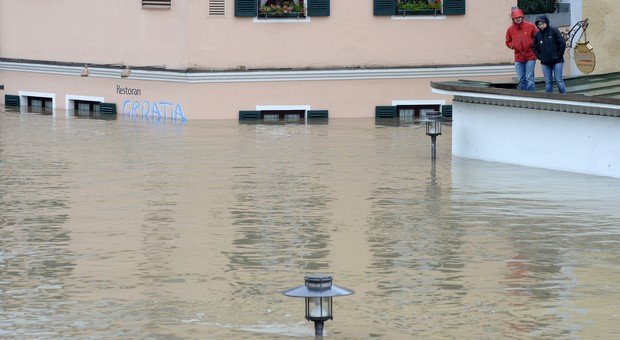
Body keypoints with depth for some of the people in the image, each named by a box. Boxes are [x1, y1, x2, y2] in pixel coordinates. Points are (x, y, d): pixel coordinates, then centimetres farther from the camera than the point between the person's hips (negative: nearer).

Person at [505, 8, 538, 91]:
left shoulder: (530, 26, -4)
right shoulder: (510, 29, 4)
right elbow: (508, 42, 16)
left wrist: (532, 44, -7)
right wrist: (513, 46, -2)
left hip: (530, 57, -3)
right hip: (518, 58, 3)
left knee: (529, 78, -6)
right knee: (521, 80, 7)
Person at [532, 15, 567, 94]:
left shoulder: (554, 31, -6)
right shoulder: (537, 35, 5)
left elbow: (562, 43, -5)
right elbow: (535, 48, 16)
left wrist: (559, 55, -6)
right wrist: (540, 57, 5)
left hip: (557, 61, -3)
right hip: (545, 62, 4)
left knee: (558, 80, -5)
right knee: (548, 82, 3)